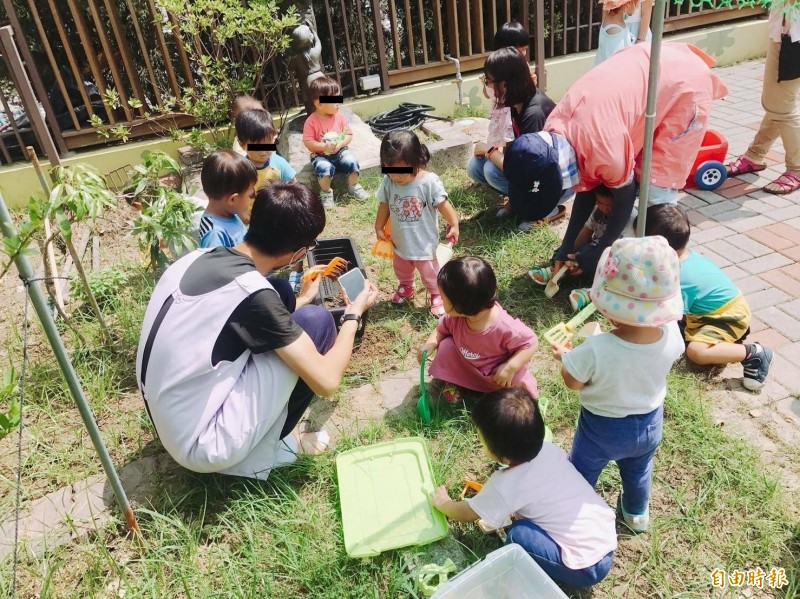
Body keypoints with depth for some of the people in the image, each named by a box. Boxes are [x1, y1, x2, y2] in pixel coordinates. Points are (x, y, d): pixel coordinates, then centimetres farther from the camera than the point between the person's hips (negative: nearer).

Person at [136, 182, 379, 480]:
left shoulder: (198, 258, 0)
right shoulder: (251, 292, -24)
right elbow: (326, 381, -18)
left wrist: (302, 299, 26)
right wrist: (354, 313, -3)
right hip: (203, 445, -8)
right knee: (315, 321, -10)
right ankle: (269, 446, 6)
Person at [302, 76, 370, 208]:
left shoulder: (340, 116, -1)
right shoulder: (311, 121, -12)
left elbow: (349, 135, 3)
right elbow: (308, 142, -13)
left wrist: (341, 144, -17)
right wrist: (324, 146, -25)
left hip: (340, 151, 3)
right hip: (321, 155, -3)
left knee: (352, 161, -24)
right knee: (325, 167, -33)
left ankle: (354, 187, 1)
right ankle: (326, 192, -7)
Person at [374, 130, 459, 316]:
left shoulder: (430, 182, -27)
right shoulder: (388, 182, -16)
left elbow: (443, 205, -15)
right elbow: (384, 206, 0)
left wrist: (453, 225, -7)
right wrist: (379, 227, 9)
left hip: (424, 241, -4)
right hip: (400, 241, 4)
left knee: (429, 272, 15)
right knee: (401, 270, 28)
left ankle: (437, 295, 40)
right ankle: (405, 287, 57)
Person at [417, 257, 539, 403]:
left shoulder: (506, 327, -39)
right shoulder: (455, 316, -24)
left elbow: (531, 343, -28)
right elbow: (441, 329, -3)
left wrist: (510, 368, -36)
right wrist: (430, 344, -23)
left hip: (496, 373, -4)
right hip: (467, 364, 4)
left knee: (520, 383, -27)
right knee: (446, 346, -18)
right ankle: (454, 382, 10)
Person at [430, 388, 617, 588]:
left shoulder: (506, 484, -20)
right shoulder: (549, 449, -4)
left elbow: (466, 513, 0)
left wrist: (442, 503, 18)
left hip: (586, 567, -7)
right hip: (607, 542, 7)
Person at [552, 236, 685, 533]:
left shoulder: (595, 350, -41)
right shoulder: (671, 334, -28)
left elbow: (572, 383, -20)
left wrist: (564, 356, -2)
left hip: (602, 428, -4)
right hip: (649, 422, 4)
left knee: (581, 474, 26)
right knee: (638, 472, 34)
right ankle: (637, 514, 61)